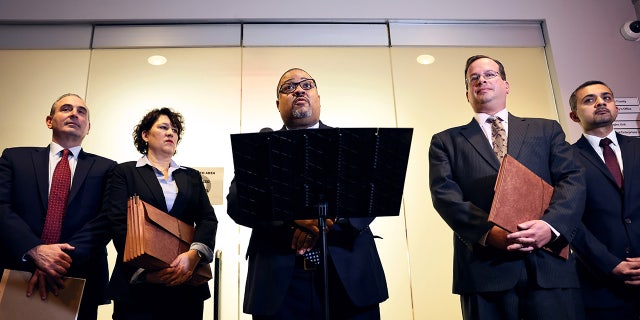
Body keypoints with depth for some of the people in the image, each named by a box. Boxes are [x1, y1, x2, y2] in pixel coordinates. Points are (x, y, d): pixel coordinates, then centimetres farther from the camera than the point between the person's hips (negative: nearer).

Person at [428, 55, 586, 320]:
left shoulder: (546, 130, 18)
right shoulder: (446, 141, 12)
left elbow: (572, 181, 6)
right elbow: (444, 195, -1)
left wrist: (551, 225, -13)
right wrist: (488, 232, -17)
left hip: (550, 265, 2)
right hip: (484, 269, -1)